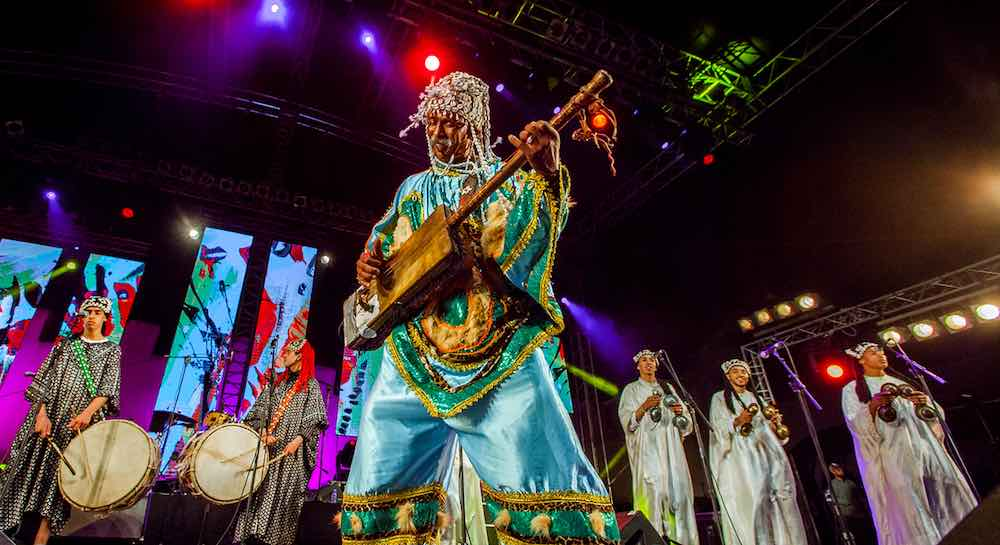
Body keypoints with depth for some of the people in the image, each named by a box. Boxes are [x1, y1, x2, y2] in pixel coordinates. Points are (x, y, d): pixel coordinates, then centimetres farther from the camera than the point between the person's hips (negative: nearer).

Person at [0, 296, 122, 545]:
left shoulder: (112, 350, 5)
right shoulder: (66, 344, 12)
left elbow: (107, 389, -4)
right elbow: (45, 379, 6)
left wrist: (87, 413, -21)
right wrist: (41, 413, -8)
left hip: (80, 423, -2)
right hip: (49, 415, 2)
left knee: (59, 474, -2)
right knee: (32, 466, 0)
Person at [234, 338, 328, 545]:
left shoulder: (311, 385, 1)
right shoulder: (276, 382, 16)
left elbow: (315, 419, -6)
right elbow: (260, 410, 10)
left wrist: (298, 439, -19)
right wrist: (263, 432, -7)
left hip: (292, 450, -4)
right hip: (268, 446, 5)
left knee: (284, 492, -5)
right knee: (260, 489, 1)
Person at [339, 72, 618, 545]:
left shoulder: (510, 179, 10)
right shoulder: (414, 188, 21)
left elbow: (535, 238, -8)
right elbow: (383, 250, 24)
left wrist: (548, 173, -24)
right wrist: (369, 266, 1)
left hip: (500, 350, -3)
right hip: (415, 353, 4)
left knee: (541, 478, -13)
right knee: (380, 483, 3)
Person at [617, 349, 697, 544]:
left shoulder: (668, 388, 20)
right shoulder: (631, 390, 9)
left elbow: (685, 420, 18)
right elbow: (627, 421, -3)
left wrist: (680, 411, -5)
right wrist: (644, 406, -18)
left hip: (671, 448, 4)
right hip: (648, 448, -4)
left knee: (677, 488, -4)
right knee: (653, 490, -15)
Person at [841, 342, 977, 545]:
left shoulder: (900, 381, 23)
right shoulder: (852, 389, 8)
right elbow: (856, 424, -6)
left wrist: (926, 402, -4)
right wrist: (872, 406, -24)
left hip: (925, 448, 5)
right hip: (893, 458, -5)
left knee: (950, 502, -4)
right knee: (910, 515, -13)